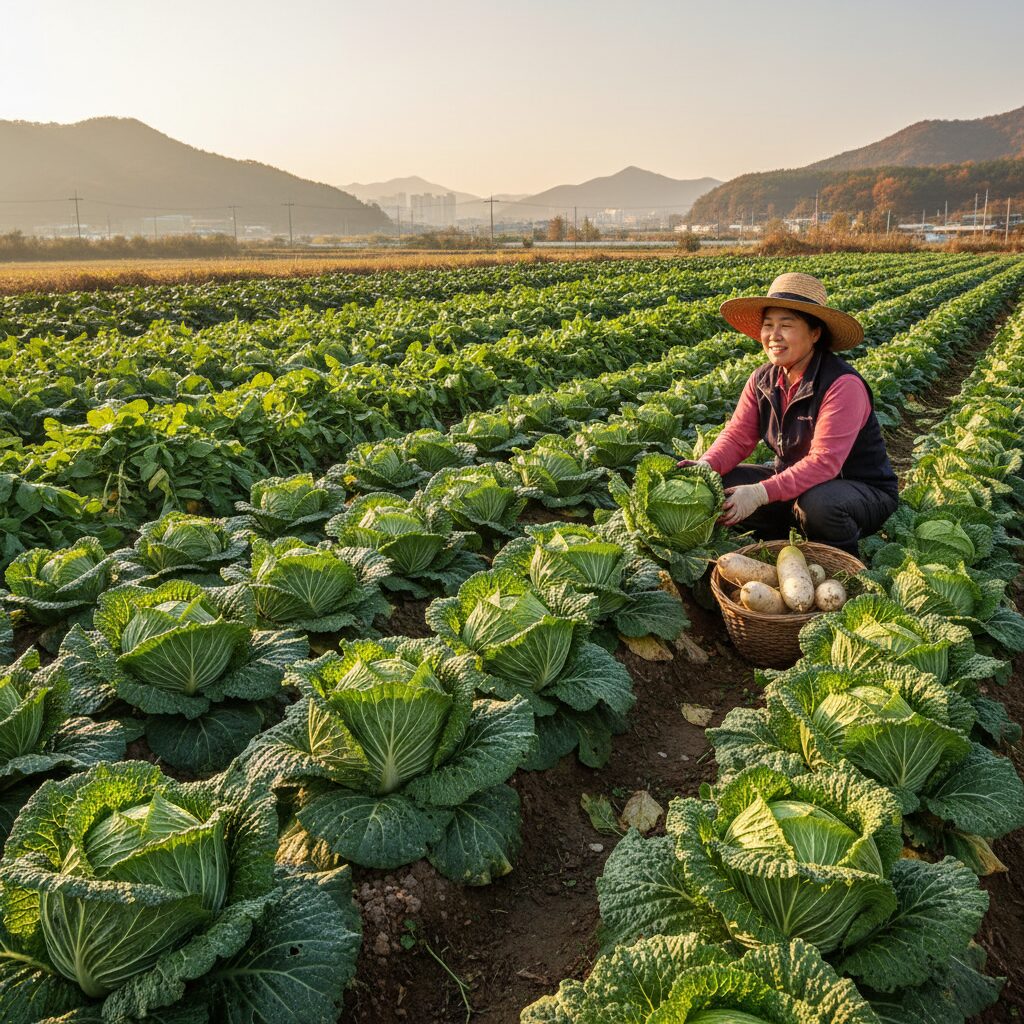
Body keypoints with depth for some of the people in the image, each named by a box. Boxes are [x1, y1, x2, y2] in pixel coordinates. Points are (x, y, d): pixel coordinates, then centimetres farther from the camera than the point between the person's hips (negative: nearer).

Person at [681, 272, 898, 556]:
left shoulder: (843, 385, -25)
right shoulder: (762, 380, -3)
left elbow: (824, 462, -32)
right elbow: (737, 436, -7)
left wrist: (762, 493, -42)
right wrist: (706, 465, -29)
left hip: (863, 492, -6)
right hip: (793, 483, 6)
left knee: (818, 503, -40)